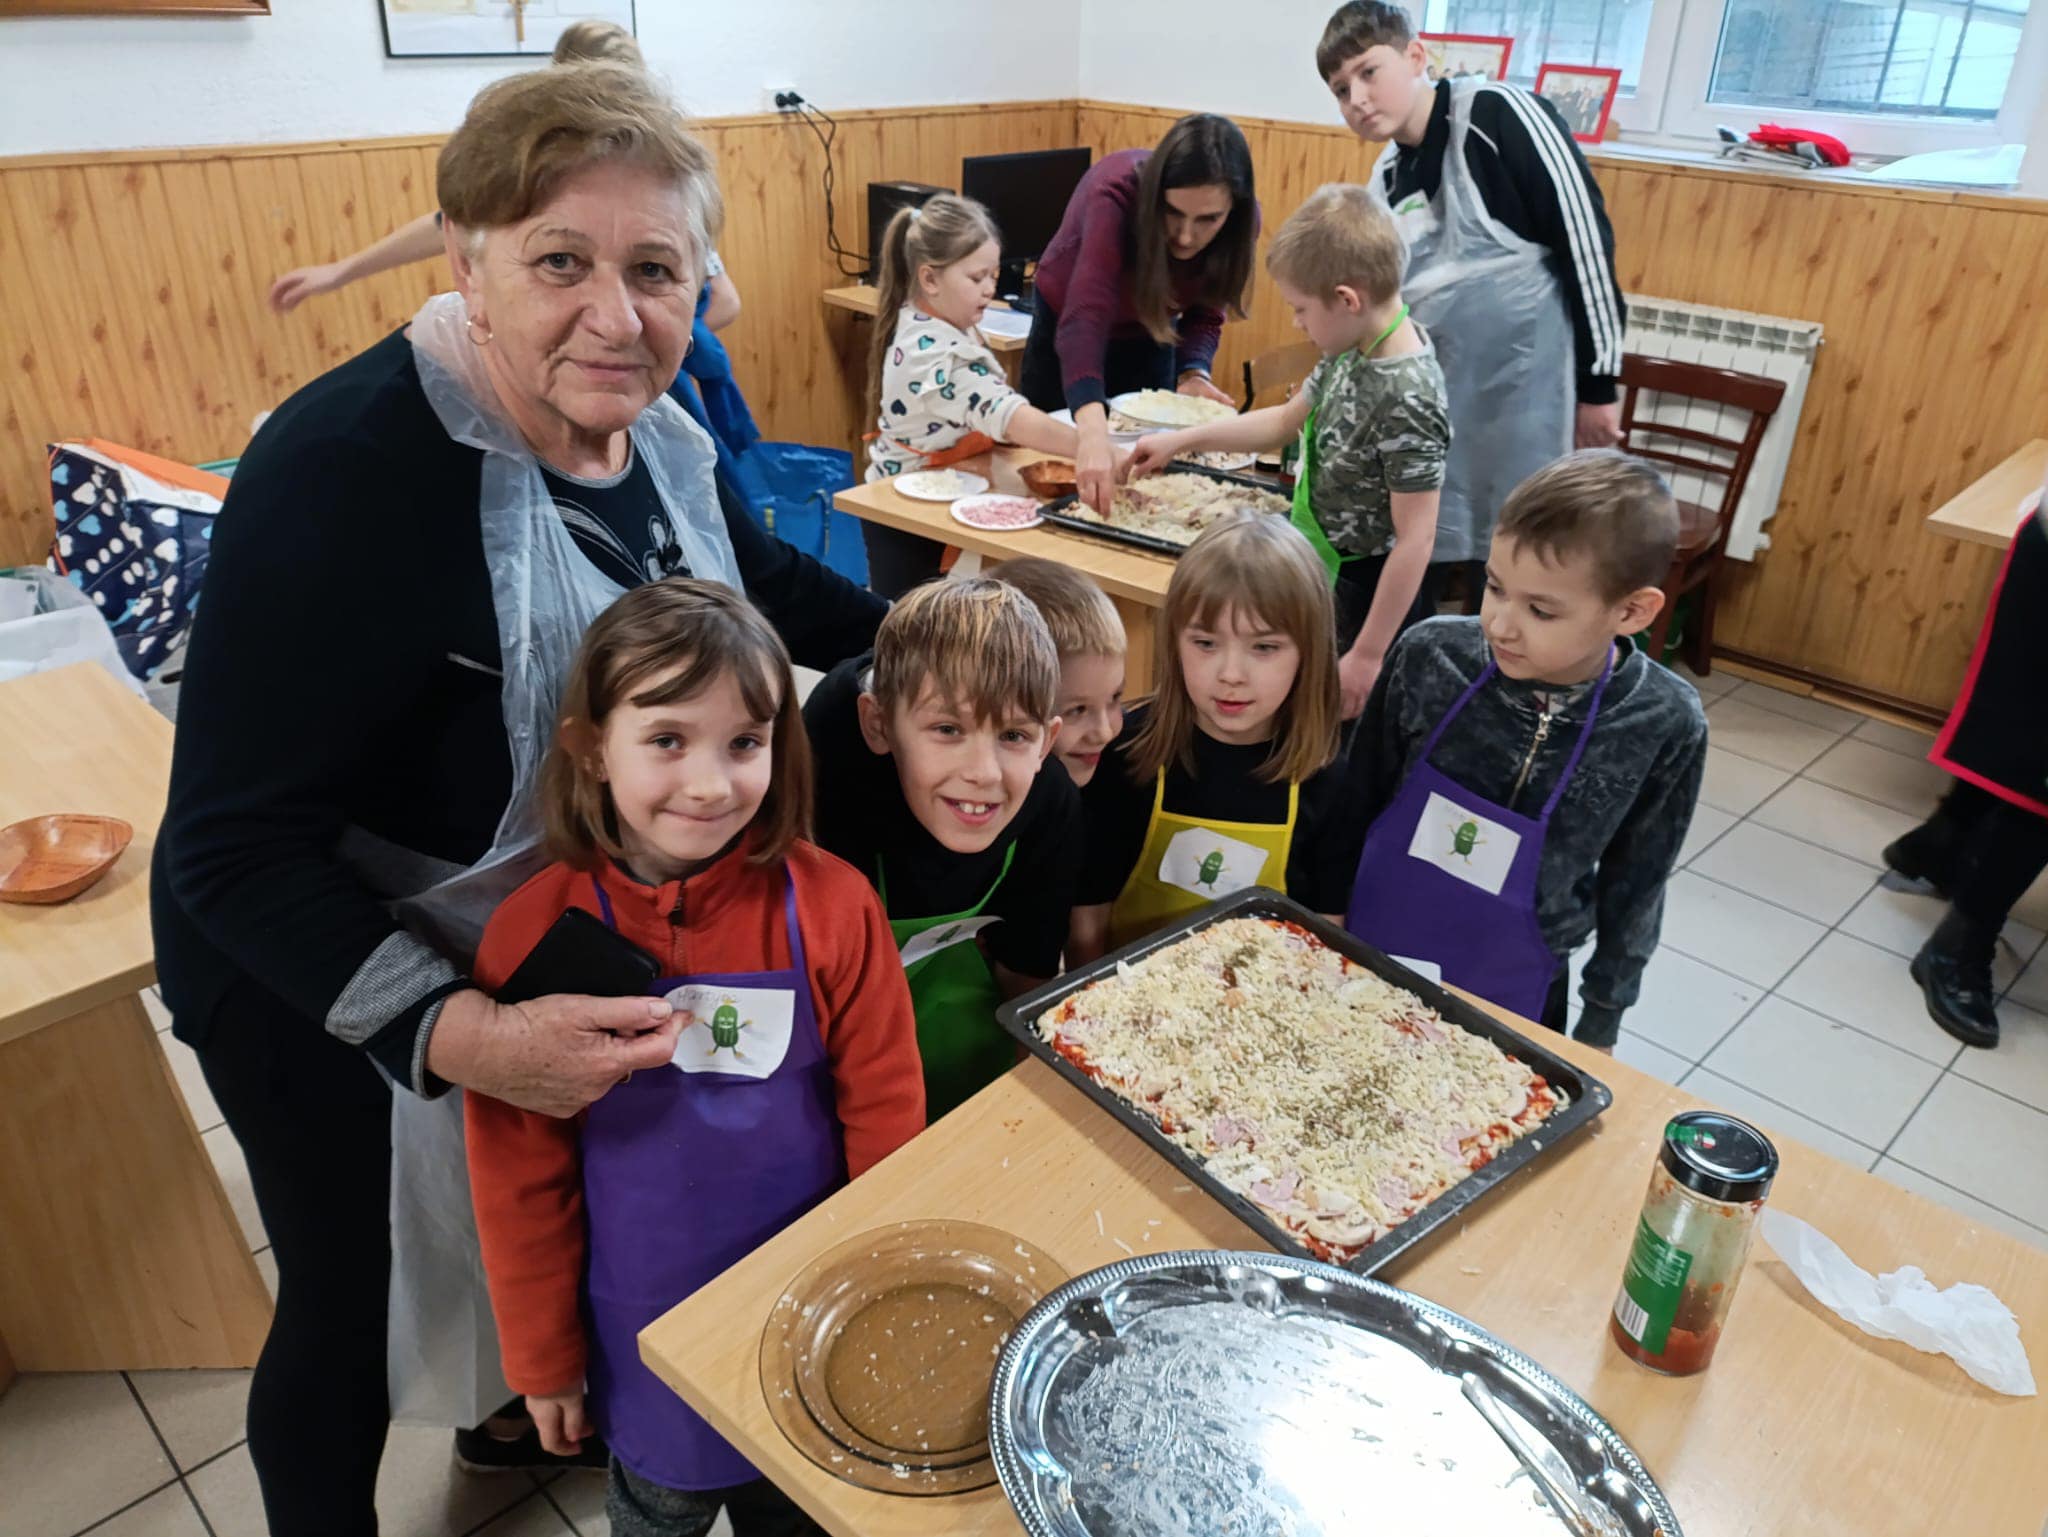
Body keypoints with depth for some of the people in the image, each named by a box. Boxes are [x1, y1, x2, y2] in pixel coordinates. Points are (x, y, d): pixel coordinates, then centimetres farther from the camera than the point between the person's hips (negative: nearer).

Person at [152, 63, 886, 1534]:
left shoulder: (655, 434, -11)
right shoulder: (348, 469, -32)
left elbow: (754, 580, 11)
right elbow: (234, 850, -30)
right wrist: (457, 1033, -39)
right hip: (334, 995, -7)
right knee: (359, 1313, 15)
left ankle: (514, 1413, 62)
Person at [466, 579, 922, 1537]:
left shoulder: (831, 906, -19)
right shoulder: (535, 932, -17)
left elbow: (885, 1117, -9)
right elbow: (520, 1173, -7)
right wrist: (543, 1357, 1)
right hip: (645, 1326, 0)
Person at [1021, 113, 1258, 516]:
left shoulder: (1241, 222, -26)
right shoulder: (1117, 192, -39)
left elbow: (1204, 313, -12)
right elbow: (1084, 319, -51)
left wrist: (1193, 372, -34)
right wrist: (1092, 432, -67)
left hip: (1149, 337, 3)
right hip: (1066, 324, -3)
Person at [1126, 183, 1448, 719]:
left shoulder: (1407, 398, -27)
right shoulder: (1354, 351, -1)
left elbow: (1416, 539, -25)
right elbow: (1285, 421, 16)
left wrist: (1368, 654, -22)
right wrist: (1181, 441, 16)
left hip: (1368, 594, -8)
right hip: (1325, 578, 9)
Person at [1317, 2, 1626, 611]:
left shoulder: (1497, 113, -11)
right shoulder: (1385, 181, 10)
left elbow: (1584, 235, -12)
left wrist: (1598, 382, -12)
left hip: (1521, 394, -7)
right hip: (1428, 406, 7)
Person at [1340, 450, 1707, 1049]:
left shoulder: (1663, 728, -18)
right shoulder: (1430, 656, -18)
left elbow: (1634, 886, -4)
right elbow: (1358, 801, -4)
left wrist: (1600, 1027, 5)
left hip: (1510, 998, -1)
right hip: (1367, 956, 1)